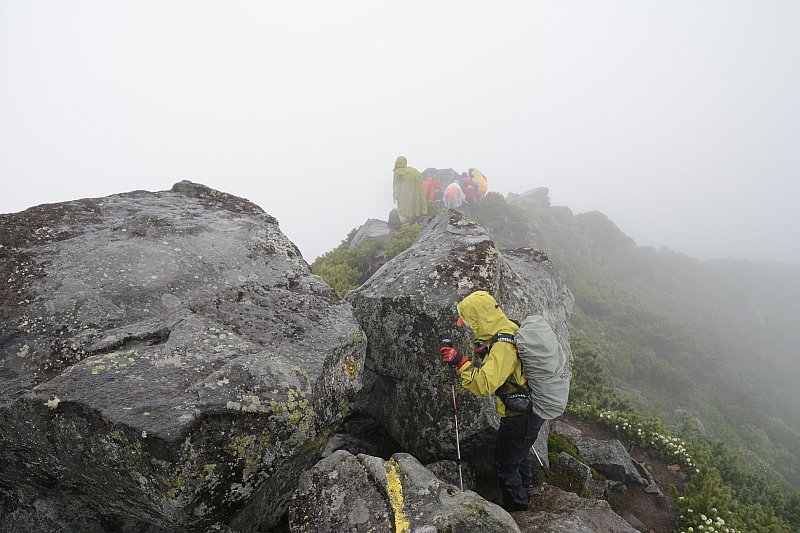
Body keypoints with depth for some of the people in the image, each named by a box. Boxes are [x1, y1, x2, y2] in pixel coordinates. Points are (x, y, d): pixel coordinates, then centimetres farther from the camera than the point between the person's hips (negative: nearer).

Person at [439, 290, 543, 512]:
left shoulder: (503, 346, -31)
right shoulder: (509, 329, -1)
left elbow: (485, 385, -38)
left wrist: (460, 362, -33)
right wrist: (484, 352, -3)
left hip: (520, 415, -10)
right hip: (530, 408, 10)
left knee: (506, 464, 9)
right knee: (520, 452, 30)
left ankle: (516, 508, 30)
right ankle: (525, 493, 52)